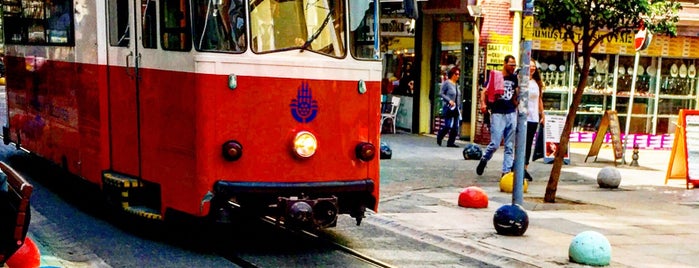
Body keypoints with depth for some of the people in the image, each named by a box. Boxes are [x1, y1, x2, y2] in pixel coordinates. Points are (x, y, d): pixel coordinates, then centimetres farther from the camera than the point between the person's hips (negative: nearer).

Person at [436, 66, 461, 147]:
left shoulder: (456, 84, 15)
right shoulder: (447, 83, -6)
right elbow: (441, 93, -9)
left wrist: (458, 107, 18)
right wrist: (449, 100, -19)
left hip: (455, 108, 7)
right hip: (448, 108, -7)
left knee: (455, 127, 1)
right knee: (448, 125, -9)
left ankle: (451, 142, 7)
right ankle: (439, 137, 15)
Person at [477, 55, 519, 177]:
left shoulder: (515, 78, 10)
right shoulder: (495, 76, 0)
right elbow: (484, 91, -5)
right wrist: (483, 103, -23)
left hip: (512, 114, 4)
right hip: (497, 114, -4)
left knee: (510, 146, 3)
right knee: (495, 144, -8)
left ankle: (507, 171, 8)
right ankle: (484, 159, 19)